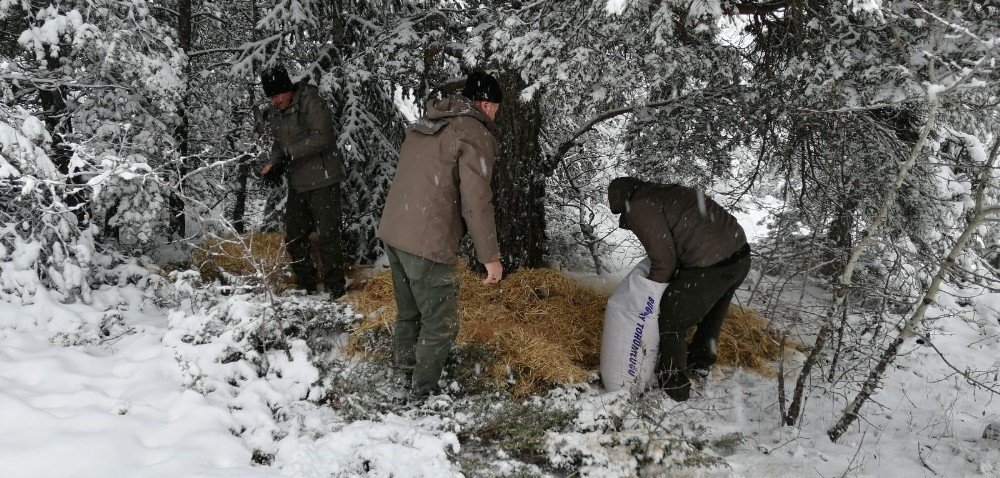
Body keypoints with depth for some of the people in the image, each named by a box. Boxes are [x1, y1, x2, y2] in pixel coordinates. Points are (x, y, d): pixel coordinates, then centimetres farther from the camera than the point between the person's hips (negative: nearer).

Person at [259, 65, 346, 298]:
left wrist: (289, 153, -24)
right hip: (297, 183, 8)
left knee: (327, 236, -4)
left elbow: (323, 137, -24)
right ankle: (306, 286, 26)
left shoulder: (311, 102, -15)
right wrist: (274, 162, -2)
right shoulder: (274, 112, 10)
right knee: (294, 237, 12)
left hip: (322, 180, -8)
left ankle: (335, 288, 8)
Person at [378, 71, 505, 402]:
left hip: (391, 231, 8)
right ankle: (421, 393, 15)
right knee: (440, 324, 7)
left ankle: (403, 372, 37)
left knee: (409, 312, 24)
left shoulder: (424, 125, 14)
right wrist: (490, 257, -10)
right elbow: (476, 201, -16)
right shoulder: (476, 135, -11)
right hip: (428, 244, -8)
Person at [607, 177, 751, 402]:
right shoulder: (664, 192, 20)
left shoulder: (639, 208, -7)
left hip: (710, 268, -9)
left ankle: (674, 388, 25)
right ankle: (700, 363, 54)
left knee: (670, 325, 10)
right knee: (711, 314, 32)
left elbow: (664, 260, -12)